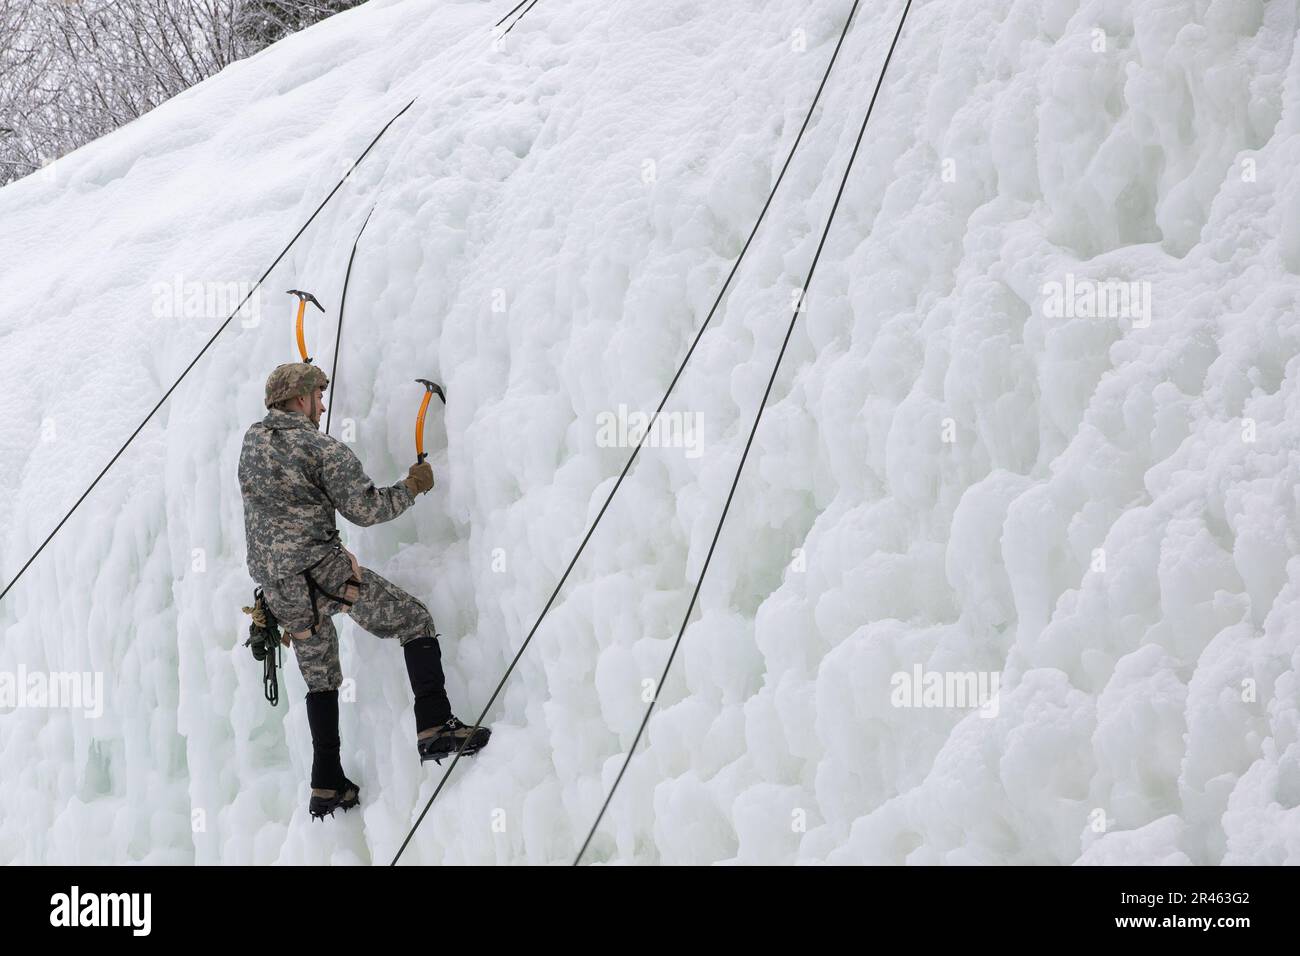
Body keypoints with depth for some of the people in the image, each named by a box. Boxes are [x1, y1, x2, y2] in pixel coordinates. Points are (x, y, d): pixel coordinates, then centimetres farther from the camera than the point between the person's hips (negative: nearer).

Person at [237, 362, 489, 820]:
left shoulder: (252, 438, 10)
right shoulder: (324, 449, -10)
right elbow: (365, 509, -12)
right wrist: (412, 486, 5)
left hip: (276, 585, 7)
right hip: (321, 571, -7)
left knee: (321, 680, 17)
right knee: (415, 621, 3)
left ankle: (326, 786, 16)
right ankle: (434, 727, -11)